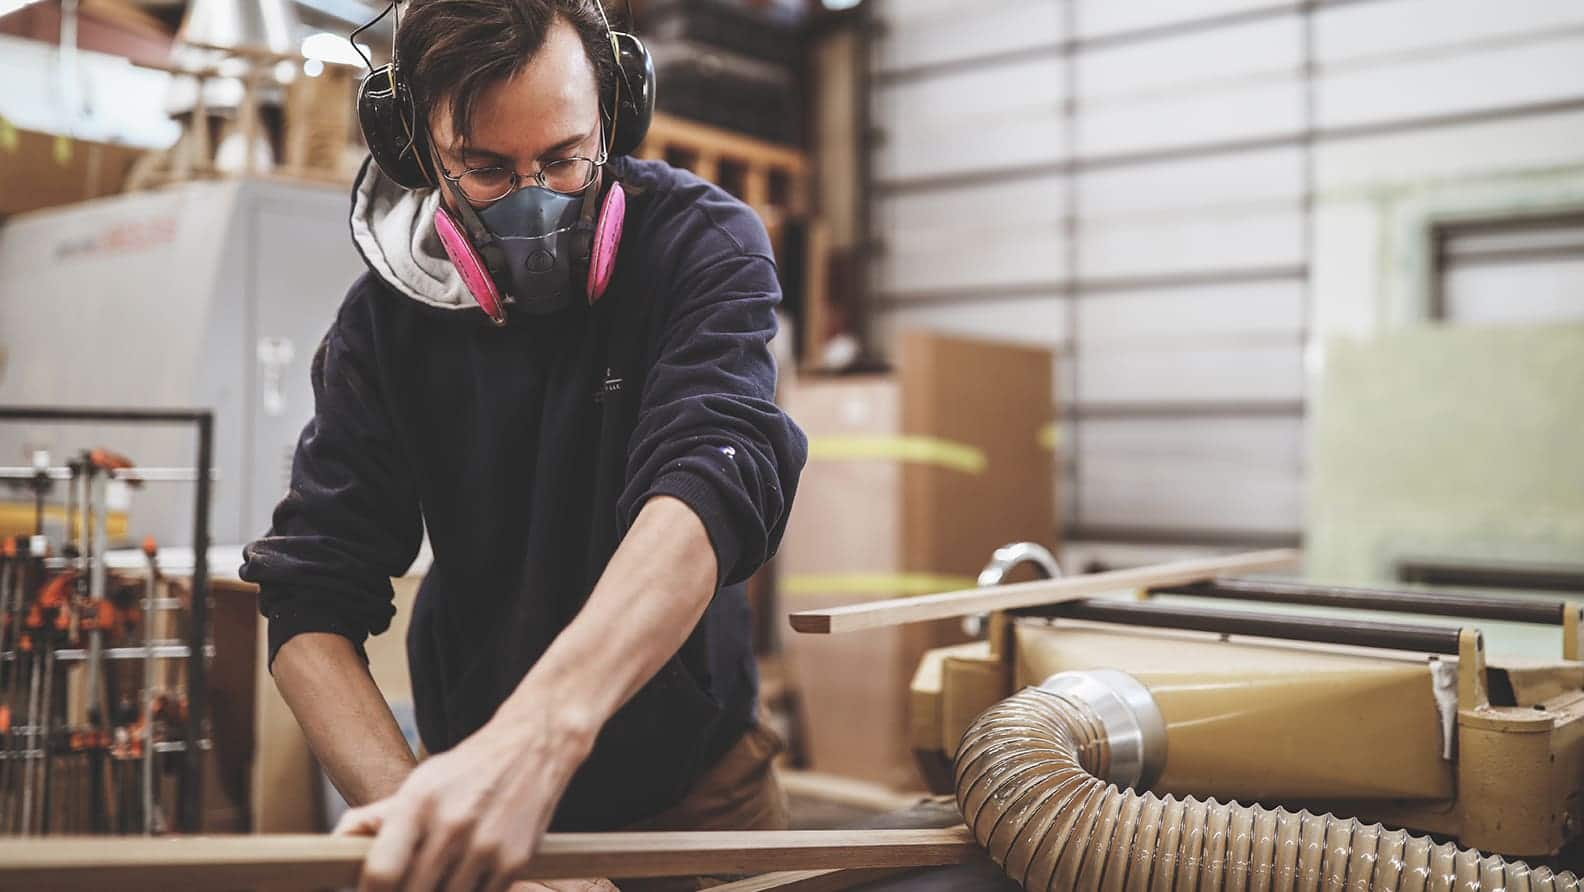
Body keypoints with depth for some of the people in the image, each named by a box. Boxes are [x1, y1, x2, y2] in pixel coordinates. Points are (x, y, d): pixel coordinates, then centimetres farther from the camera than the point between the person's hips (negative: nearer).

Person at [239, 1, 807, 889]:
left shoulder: (705, 246, -18)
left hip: (693, 773, -1)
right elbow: (313, 607, -14)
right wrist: (418, 808, -32)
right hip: (470, 762, 2)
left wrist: (537, 734, -50)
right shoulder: (385, 318, -10)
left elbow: (714, 481, -35)